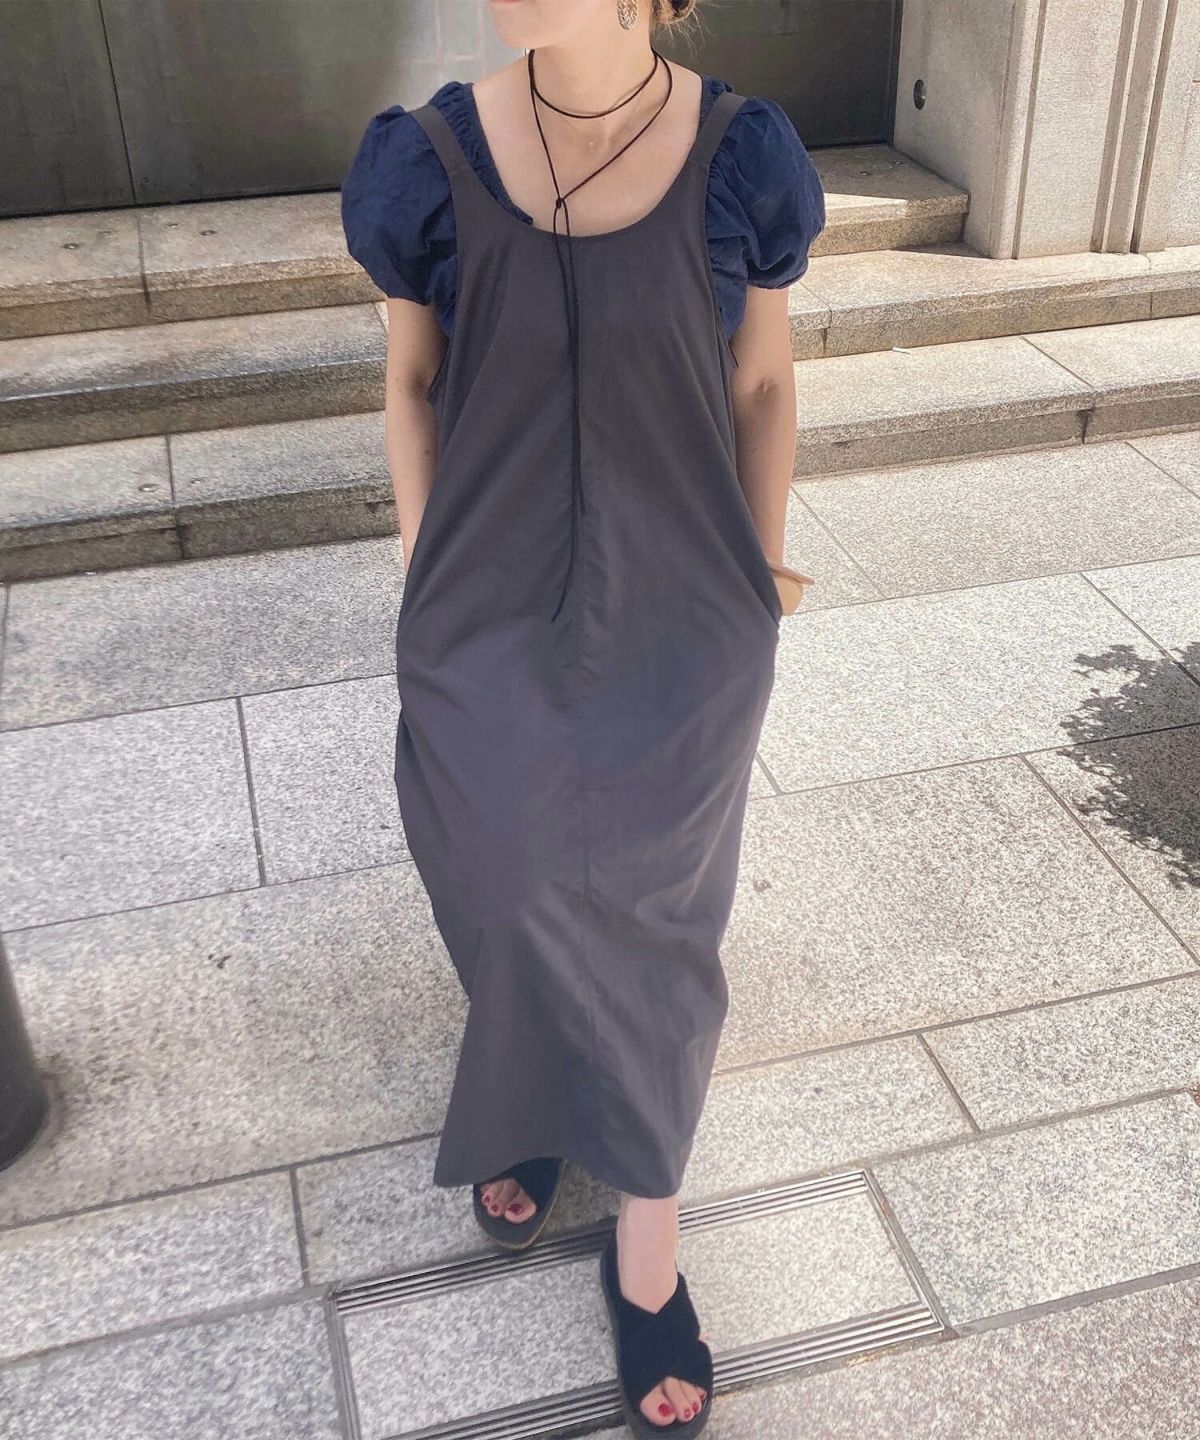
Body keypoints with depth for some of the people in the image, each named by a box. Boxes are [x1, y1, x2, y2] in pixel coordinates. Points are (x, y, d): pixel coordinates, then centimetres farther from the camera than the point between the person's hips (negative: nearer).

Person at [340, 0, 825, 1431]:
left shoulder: (743, 158, -11)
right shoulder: (430, 160, -11)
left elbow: (763, 385, 0)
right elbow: (411, 383, 1)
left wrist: (757, 587, 6)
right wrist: (427, 585, 2)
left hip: (677, 635, 0)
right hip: (490, 631, 1)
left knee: (651, 928, 14)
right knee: (513, 901, 19)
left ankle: (647, 1234, 36)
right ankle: (527, 1104, 53)